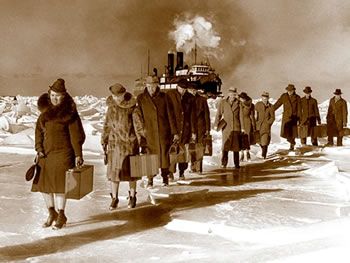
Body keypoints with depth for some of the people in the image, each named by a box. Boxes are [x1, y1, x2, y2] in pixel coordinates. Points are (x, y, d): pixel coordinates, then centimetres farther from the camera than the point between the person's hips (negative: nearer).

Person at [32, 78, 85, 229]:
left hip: (63, 153, -5)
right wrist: (39, 149, 1)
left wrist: (78, 154, -9)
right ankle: (51, 213, 25)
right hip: (46, 153, 6)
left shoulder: (69, 113, -6)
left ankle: (61, 216, 13)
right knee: (43, 183, 7)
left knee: (59, 184, -5)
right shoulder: (45, 110, 9)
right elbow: (39, 130, 12)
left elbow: (75, 135, -7)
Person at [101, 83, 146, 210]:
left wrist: (142, 143, -9)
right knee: (113, 170, 3)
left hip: (130, 143, -3)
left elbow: (139, 126, -7)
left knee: (130, 170, 7)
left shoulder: (132, 108, -8)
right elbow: (107, 125, 14)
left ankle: (132, 196, 23)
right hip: (114, 143, 3)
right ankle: (114, 198, 14)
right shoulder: (111, 107, 5)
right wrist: (104, 141, 15)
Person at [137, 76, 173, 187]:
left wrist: (172, 130, 4)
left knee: (164, 153, 6)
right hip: (149, 131, -1)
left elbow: (169, 113, 6)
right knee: (150, 154, 1)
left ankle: (165, 177, 20)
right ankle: (150, 179, 12)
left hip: (163, 131, 1)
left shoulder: (163, 96, 3)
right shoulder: (141, 98, 0)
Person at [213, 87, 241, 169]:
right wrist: (216, 124, 2)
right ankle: (224, 163, 7)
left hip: (236, 127, 1)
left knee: (236, 146, 5)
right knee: (225, 146, -3)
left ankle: (236, 163, 13)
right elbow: (219, 114, 6)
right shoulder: (223, 102, 2)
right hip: (226, 127, -1)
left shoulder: (238, 103, 4)